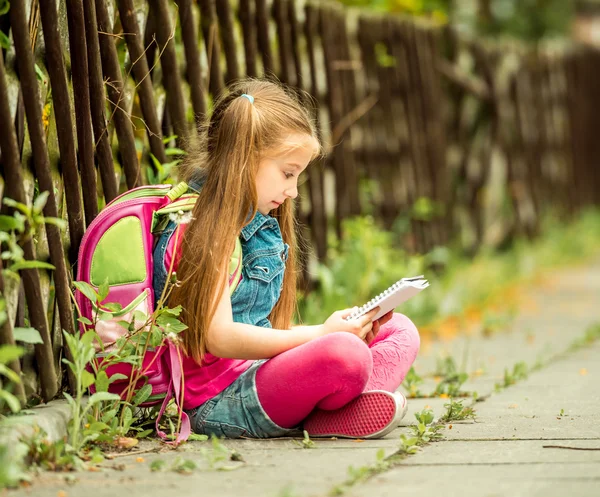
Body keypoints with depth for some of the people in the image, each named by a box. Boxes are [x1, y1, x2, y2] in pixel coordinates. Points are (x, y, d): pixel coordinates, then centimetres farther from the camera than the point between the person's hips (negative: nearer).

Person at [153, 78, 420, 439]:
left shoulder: (259, 225, 19)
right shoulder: (200, 231, -12)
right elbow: (219, 337, -19)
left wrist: (335, 330, 4)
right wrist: (320, 335, -16)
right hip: (218, 401, -11)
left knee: (400, 329, 7)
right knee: (344, 353, -36)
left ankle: (329, 413, -20)